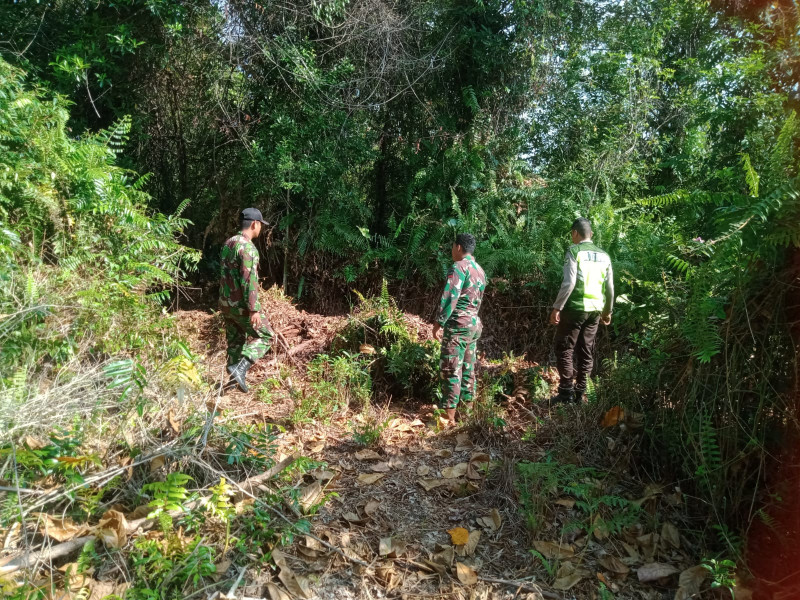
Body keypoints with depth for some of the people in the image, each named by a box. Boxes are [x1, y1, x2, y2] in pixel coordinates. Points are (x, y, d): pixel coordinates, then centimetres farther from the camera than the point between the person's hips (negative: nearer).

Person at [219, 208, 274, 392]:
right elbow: (249, 280, -24)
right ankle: (240, 368, -10)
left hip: (226, 302, 9)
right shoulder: (247, 247, -19)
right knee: (264, 336, 4)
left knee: (235, 340, 17)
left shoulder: (228, 243, 11)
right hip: (242, 304, -9)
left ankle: (233, 379, 21)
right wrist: (254, 309, -23)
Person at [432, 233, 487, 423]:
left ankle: (450, 414, -2)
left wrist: (438, 323, -14)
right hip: (475, 324, 9)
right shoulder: (480, 270, 14)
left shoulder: (459, 267, -12)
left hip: (458, 324, -9)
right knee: (468, 368, 14)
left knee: (450, 369, -4)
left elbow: (449, 298, -18)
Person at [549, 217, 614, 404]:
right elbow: (610, 287, 12)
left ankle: (566, 391, 0)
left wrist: (557, 307, -12)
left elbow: (569, 283, -16)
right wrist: (607, 311, 24)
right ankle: (580, 393, 15)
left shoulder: (574, 251, -7)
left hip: (575, 307, -6)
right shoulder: (603, 256, 11)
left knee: (565, 349, 2)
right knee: (586, 351, 11)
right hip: (595, 309, 6)